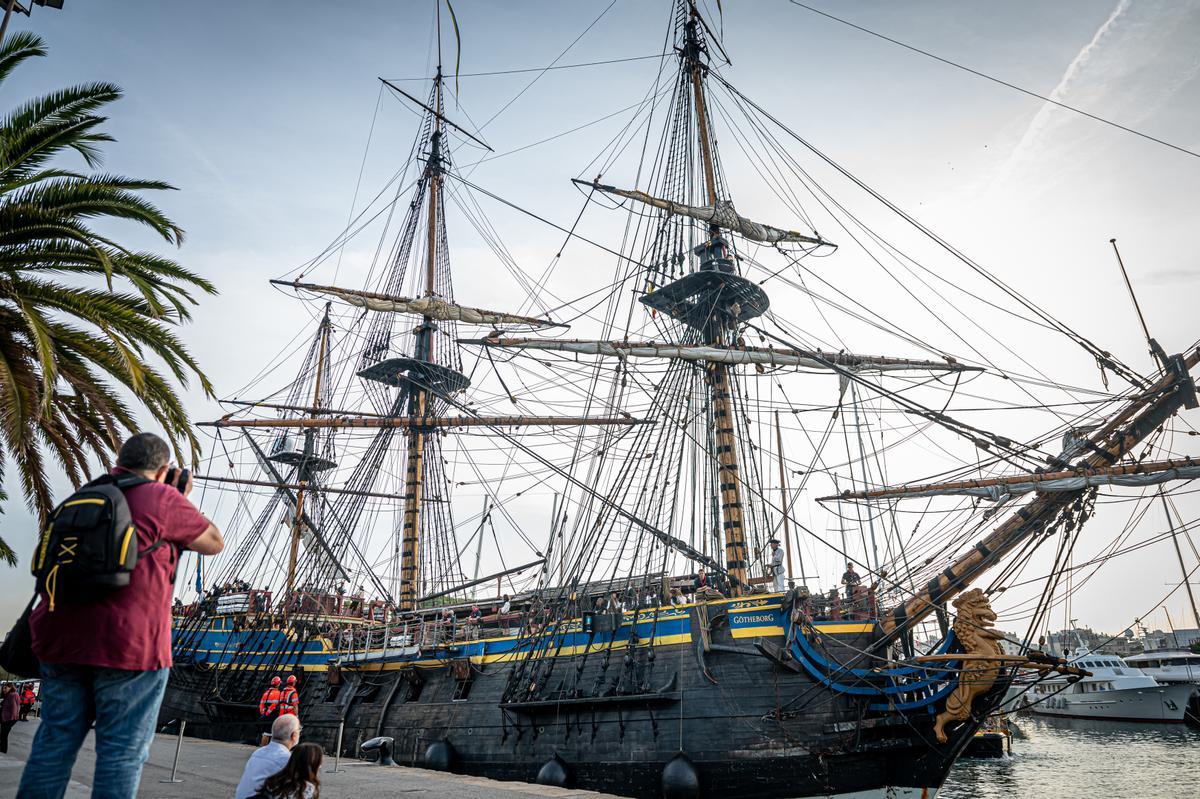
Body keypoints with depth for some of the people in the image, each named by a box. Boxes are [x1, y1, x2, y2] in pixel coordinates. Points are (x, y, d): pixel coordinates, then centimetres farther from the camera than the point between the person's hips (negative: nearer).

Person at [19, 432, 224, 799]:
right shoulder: (161, 498, -5)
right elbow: (214, 543, 4)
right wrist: (183, 501, 13)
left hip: (62, 638, 7)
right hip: (129, 644, -6)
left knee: (54, 742, 14)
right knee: (123, 752, 0)